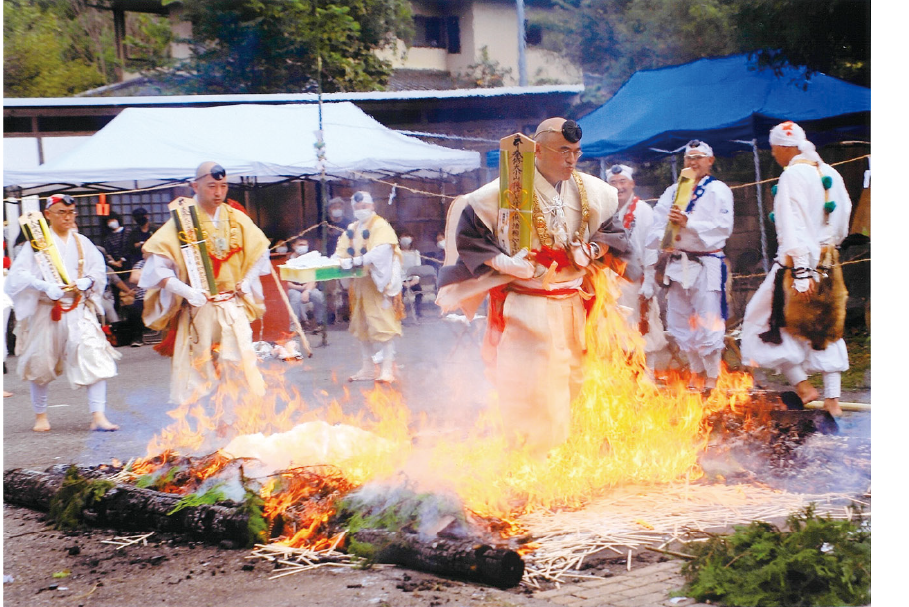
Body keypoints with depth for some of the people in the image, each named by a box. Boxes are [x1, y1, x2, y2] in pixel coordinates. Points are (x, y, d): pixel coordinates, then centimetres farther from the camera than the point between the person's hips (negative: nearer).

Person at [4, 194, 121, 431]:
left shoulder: (82, 242, 8)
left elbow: (99, 270, 6)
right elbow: (17, 275, -10)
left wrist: (85, 282, -15)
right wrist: (45, 286, -25)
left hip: (79, 311, 2)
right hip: (46, 311, -2)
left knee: (95, 358, -12)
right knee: (40, 366, 9)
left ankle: (98, 416, -12)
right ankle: (40, 416, 29)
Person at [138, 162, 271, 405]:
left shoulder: (237, 219, 6)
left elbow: (259, 250, 21)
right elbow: (156, 264, -12)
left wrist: (247, 281, 6)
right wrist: (185, 291, -24)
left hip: (233, 309, 3)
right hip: (198, 310, -3)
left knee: (243, 367, 1)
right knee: (198, 373, -2)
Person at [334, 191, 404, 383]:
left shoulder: (380, 226, -8)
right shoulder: (352, 229, 15)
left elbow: (381, 251, -23)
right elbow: (341, 252, 8)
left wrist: (356, 261, -29)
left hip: (378, 282, -7)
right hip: (359, 284, 7)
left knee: (382, 324, -10)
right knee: (362, 326, 9)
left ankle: (387, 368, -9)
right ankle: (367, 368, 15)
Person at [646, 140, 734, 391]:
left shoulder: (719, 190, 2)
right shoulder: (673, 191, 17)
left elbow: (723, 227, -11)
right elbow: (657, 224, 7)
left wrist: (689, 223, -19)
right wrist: (662, 244, -12)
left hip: (706, 264, -5)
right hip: (677, 264, 5)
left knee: (707, 322, -9)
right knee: (680, 322, 8)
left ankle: (711, 377, 1)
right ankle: (696, 373, 21)